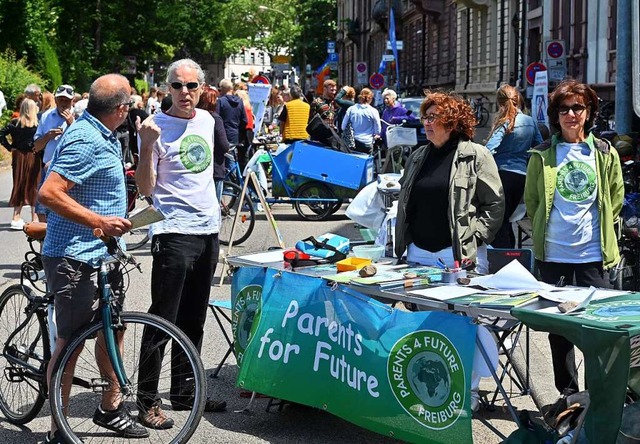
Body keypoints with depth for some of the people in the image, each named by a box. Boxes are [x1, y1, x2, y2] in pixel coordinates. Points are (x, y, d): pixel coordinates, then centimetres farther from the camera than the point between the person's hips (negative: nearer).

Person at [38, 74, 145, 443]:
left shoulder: (105, 137, 12)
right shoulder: (86, 141, -20)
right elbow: (50, 193, -28)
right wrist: (100, 222, -28)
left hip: (103, 254, 10)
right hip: (76, 256, -10)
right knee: (71, 340, -3)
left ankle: (111, 408, 35)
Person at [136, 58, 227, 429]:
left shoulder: (207, 120, 10)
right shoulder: (156, 126, -9)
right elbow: (146, 188, -13)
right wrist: (147, 145, -25)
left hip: (208, 230, 7)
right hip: (174, 232, -7)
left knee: (194, 320, 14)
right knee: (163, 319, -5)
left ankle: (184, 391, 25)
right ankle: (148, 400, 3)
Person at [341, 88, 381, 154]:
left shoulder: (351, 109, -3)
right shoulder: (373, 111, -8)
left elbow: (343, 127, 3)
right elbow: (378, 130, -1)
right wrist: (374, 136, 19)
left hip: (353, 143, 2)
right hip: (367, 143, -2)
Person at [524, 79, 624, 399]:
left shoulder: (605, 153, 3)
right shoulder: (542, 155, 2)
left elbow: (615, 198, 13)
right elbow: (531, 199, 12)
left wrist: (600, 229, 9)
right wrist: (544, 228, 8)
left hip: (593, 253, -1)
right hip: (552, 253, 1)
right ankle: (567, 393, 19)